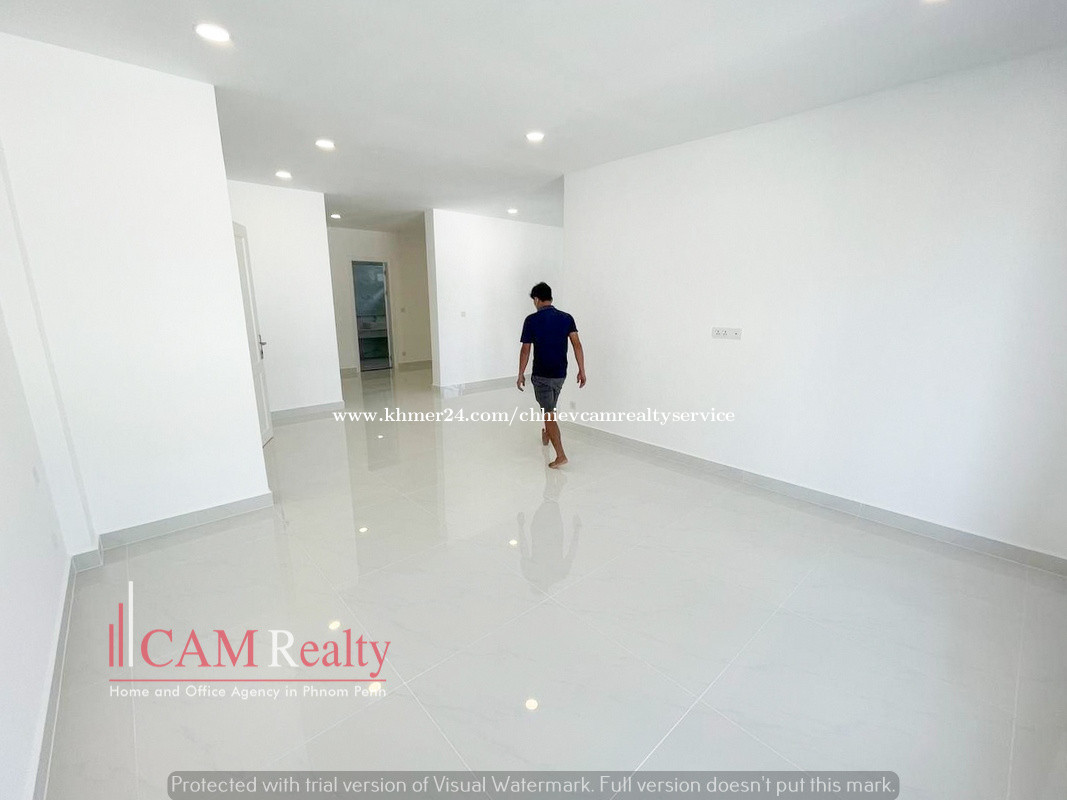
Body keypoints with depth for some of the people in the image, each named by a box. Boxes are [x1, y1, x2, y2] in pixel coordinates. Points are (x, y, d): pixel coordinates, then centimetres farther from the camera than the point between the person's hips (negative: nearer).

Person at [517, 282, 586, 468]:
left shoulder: (532, 320, -10)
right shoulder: (567, 318, 1)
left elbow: (525, 350, -7)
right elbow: (577, 344, -6)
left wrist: (521, 375, 2)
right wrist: (582, 370, -4)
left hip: (541, 375, -5)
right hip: (560, 373, 5)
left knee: (549, 414, -1)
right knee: (549, 407, 27)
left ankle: (560, 455, -6)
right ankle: (546, 436, 47)